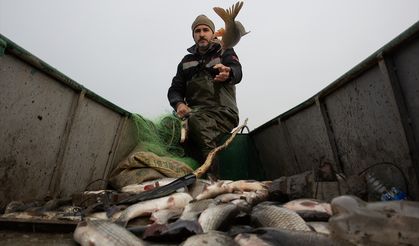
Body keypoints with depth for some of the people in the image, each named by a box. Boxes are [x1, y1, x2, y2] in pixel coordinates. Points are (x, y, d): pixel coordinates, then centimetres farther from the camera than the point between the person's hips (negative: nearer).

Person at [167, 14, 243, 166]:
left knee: (197, 121, -36)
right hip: (195, 112, 4)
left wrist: (228, 73, -36)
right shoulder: (186, 61, 25)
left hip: (222, 112, -3)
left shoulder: (225, 52, 13)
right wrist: (179, 104, -7)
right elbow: (175, 89, 18)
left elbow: (237, 72, -9)